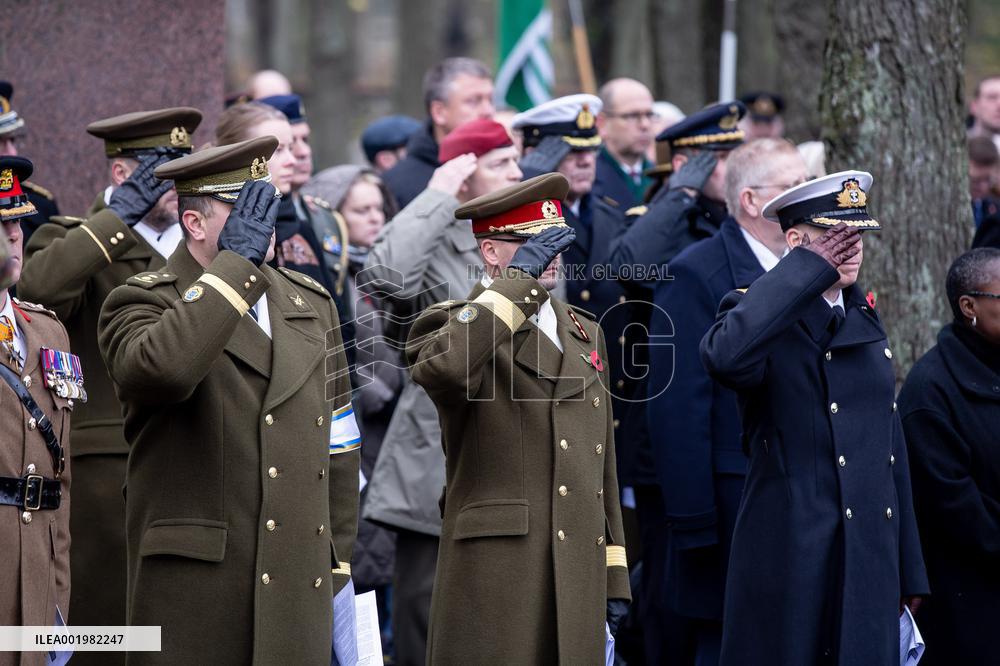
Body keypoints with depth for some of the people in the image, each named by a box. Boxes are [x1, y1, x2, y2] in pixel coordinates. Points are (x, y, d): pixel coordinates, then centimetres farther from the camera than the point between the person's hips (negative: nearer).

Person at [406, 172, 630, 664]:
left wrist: (614, 576, 17)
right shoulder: (454, 324, 0)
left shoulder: (584, 333, 19)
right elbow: (440, 368, -28)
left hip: (579, 578, 6)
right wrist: (519, 278, -20)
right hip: (494, 578, -6)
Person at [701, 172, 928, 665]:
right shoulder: (762, 316, -6)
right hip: (788, 563, -6)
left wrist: (908, 569, 18)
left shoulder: (865, 322, 16)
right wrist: (808, 270, -23)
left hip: (870, 562, 7)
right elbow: (724, 358, -32)